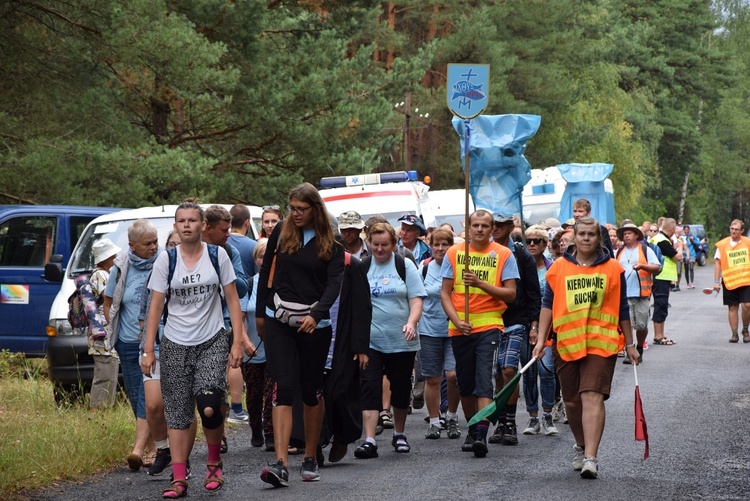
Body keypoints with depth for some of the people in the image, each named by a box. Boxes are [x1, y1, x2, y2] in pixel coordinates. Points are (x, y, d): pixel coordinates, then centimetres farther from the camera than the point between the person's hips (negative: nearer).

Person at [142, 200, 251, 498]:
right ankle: (179, 479, 3)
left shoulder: (217, 255, 1)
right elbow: (156, 306, 2)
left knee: (209, 407, -17)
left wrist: (238, 341, -4)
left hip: (212, 342, -1)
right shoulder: (166, 260, 1)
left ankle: (214, 463, 7)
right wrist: (148, 350, -3)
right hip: (175, 345, 1)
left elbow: (232, 300, 3)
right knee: (178, 413, 0)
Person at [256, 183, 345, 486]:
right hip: (279, 322, 1)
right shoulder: (281, 234, 5)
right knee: (284, 388, -10)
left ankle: (310, 459, 23)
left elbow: (334, 284, -12)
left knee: (312, 391, 8)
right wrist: (260, 313, 14)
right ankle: (281, 464, -18)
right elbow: (266, 274, 14)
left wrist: (316, 314, -27)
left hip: (314, 324, -1)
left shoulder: (331, 245, -1)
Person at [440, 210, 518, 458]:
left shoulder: (503, 255, 1)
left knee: (483, 379, -14)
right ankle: (472, 430, 26)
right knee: (465, 382, 11)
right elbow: (445, 292, 6)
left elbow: (510, 293, -3)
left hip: (489, 325, -3)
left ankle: (482, 434, -21)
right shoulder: (453, 253, 6)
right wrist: (456, 320, -8)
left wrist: (480, 283, -16)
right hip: (460, 328, 3)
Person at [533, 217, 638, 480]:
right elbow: (547, 305, 9)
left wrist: (630, 344, 13)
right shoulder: (558, 268, 7)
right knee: (572, 400, 10)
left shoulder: (613, 269, 6)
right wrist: (541, 339, 2)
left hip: (601, 343, -2)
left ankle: (590, 458, -21)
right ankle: (581, 446, 34)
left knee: (593, 396, -15)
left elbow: (622, 309, 11)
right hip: (566, 342, 2)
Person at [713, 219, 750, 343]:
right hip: (729, 281, 1)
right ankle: (734, 334, 14)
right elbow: (717, 263, 3)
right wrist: (716, 281, -1)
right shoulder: (722, 244, 1)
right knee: (733, 307, 4)